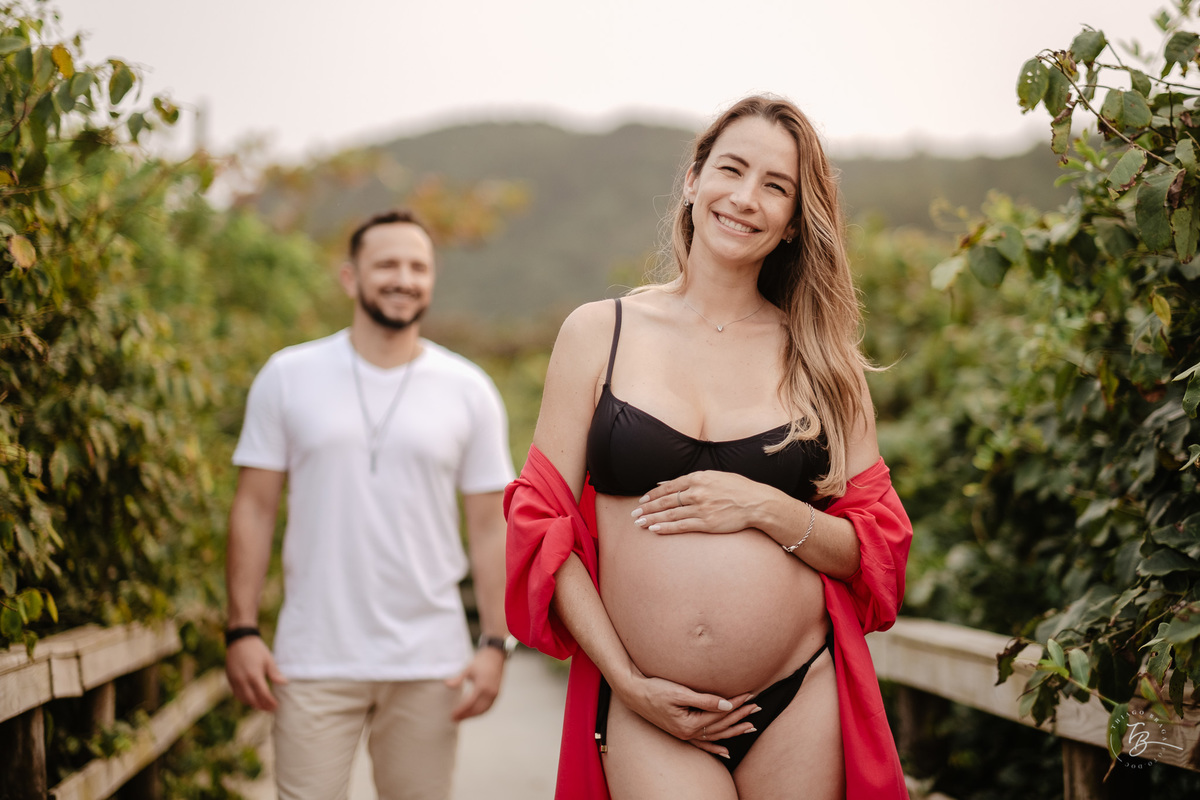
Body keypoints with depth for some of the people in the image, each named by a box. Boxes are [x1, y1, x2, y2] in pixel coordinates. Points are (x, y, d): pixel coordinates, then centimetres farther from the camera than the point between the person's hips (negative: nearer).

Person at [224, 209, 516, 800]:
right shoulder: (287, 377, 3)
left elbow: (490, 526, 5)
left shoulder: (468, 391, 4)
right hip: (313, 662, -1)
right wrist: (242, 630, -3)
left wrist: (495, 644, -3)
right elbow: (254, 508, 4)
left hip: (429, 663, 1)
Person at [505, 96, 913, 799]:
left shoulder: (820, 359, 7)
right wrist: (628, 683, -5)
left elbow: (878, 548, 5)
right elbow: (544, 524, 2)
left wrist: (769, 509, -12)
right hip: (646, 711, -1)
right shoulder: (600, 332, 4)